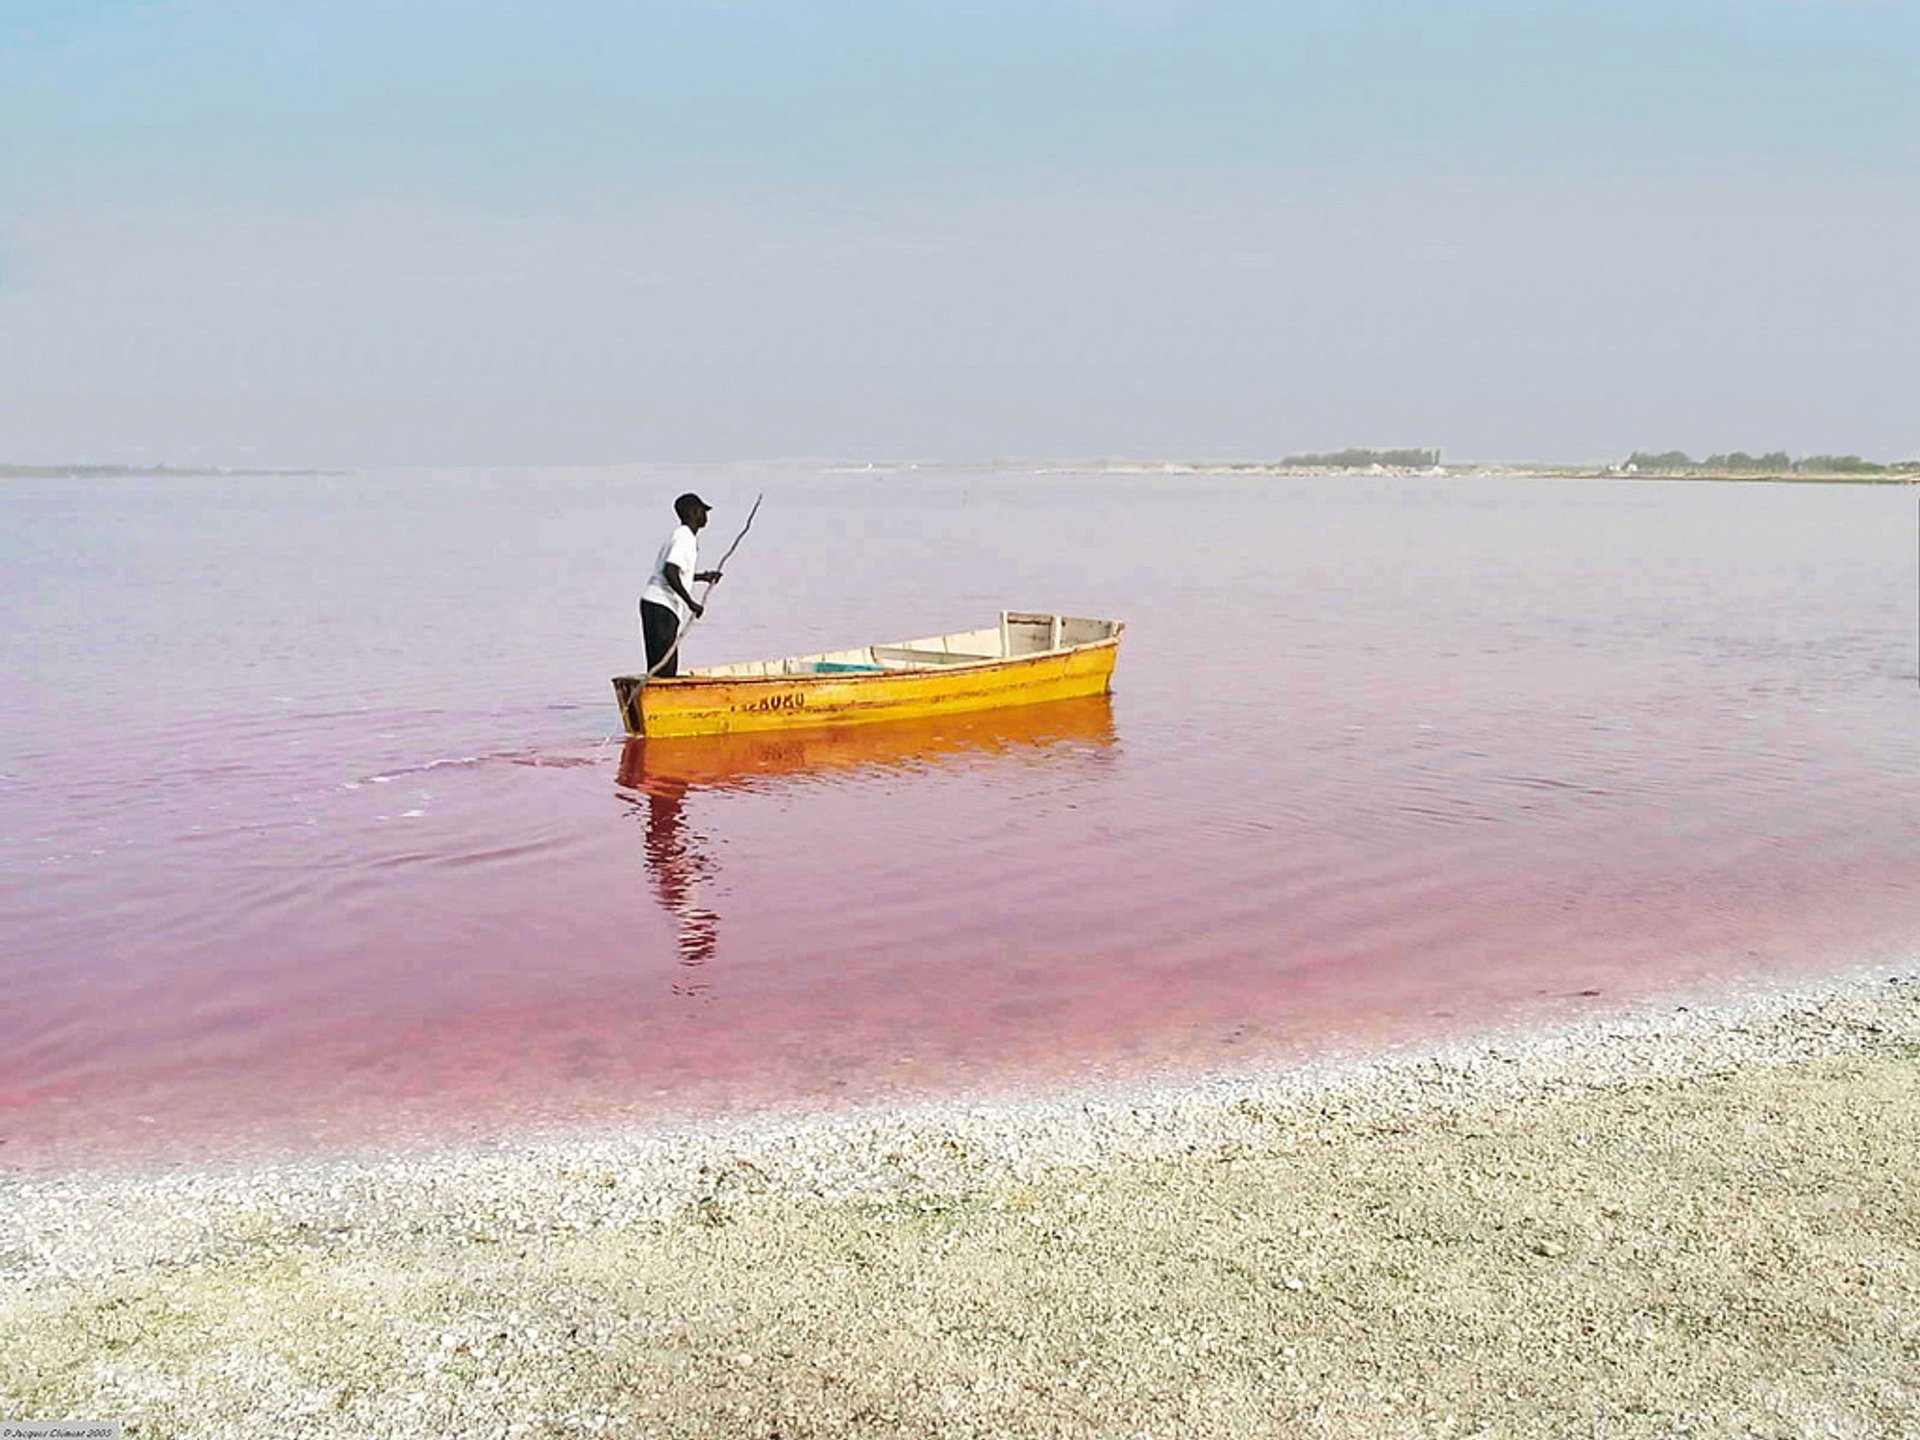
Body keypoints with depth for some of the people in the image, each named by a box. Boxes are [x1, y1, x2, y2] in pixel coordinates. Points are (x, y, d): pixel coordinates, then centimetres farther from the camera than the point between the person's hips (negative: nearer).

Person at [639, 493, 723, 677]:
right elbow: (669, 572, -25)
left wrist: (702, 576, 19)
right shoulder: (684, 538, -13)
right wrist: (690, 602, -23)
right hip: (660, 606, -10)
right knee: (662, 668, -12)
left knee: (669, 668, 10)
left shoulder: (682, 535, 19)